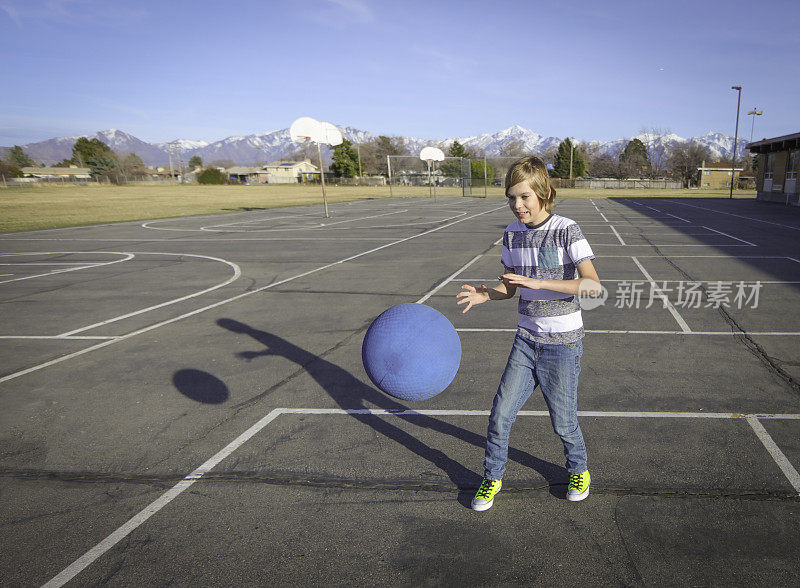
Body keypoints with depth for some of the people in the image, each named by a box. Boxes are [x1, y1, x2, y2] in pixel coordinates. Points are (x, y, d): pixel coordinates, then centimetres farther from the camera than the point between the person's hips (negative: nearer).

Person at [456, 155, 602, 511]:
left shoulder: (567, 231, -14)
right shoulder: (512, 234, 2)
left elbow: (593, 285, -22)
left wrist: (538, 283, -29)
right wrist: (483, 295, -13)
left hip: (563, 343, -4)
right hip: (526, 339, 4)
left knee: (563, 421, 8)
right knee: (500, 415, 3)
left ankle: (578, 470, 38)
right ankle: (492, 478, 25)